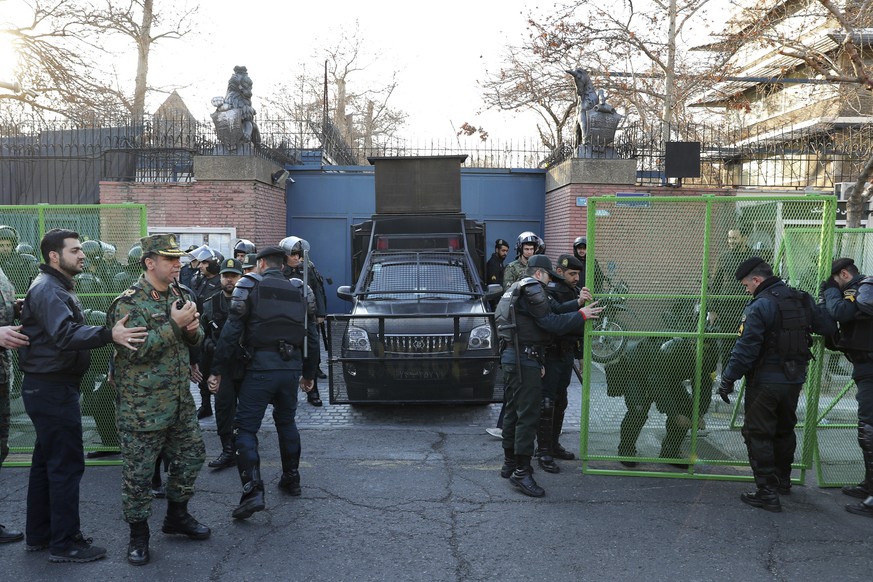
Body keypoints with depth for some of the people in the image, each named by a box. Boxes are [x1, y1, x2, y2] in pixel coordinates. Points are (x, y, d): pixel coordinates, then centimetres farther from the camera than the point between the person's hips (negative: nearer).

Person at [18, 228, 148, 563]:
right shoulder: (47, 290, -18)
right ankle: (65, 544, 5)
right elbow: (66, 334, -33)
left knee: (46, 460, 17)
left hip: (49, 388, 11)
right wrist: (109, 335, -43)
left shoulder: (57, 287, 16)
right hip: (52, 389, -11)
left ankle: (40, 534, 29)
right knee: (67, 464, -4)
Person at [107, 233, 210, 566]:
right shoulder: (129, 303, -13)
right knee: (138, 471, 3)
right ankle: (138, 534, 20)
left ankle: (177, 516, 36)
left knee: (191, 456, 16)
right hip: (142, 407, -7)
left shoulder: (181, 296, 9)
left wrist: (193, 330, -6)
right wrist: (174, 325, -25)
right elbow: (135, 350, -24)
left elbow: (195, 340, 17)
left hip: (180, 401, 7)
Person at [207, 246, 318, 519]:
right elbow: (312, 336, 15)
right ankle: (292, 479, 31)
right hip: (292, 366, 5)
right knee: (286, 422, 23)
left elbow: (231, 332, -6)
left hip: (262, 365, -5)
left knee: (245, 427, 0)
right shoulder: (300, 290, 13)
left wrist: (219, 370, -2)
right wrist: (309, 373, 24)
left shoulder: (249, 285, 1)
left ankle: (253, 492, -10)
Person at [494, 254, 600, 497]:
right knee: (528, 414, -9)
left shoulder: (513, 289, 21)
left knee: (514, 411, 16)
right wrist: (582, 315, -9)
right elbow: (551, 323, -18)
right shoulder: (532, 288, -10)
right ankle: (521, 471, -8)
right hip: (525, 358, -11)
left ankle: (509, 463, 25)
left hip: (511, 356, 11)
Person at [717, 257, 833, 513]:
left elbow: (745, 348, -21)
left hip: (765, 382, -8)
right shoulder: (802, 300, 4)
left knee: (758, 435, 1)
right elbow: (828, 327, 9)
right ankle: (783, 482, 37)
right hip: (794, 380, 8)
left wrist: (728, 379, -14)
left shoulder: (760, 306, -18)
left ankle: (768, 492, 0)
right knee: (785, 430, 23)